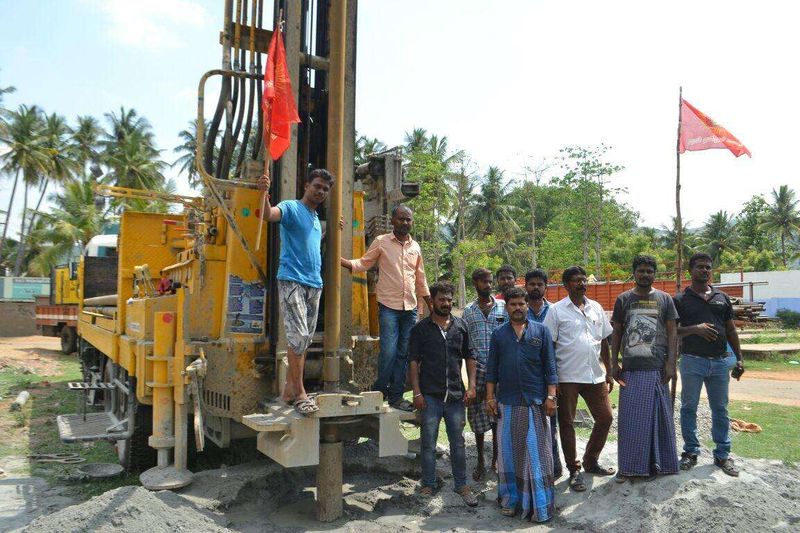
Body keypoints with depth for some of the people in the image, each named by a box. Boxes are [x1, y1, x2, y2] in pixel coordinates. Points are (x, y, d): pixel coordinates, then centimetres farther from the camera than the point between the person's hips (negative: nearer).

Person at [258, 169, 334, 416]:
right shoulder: (291, 207, -2)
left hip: (314, 284, 8)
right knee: (298, 337, -13)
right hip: (292, 281, -8)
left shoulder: (316, 219, 22)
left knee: (305, 340, 8)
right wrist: (264, 192, -42)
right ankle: (299, 394, -6)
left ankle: (289, 390, 17)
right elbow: (268, 214, -26)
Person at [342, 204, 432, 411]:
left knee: (403, 353, 8)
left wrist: (432, 306, 17)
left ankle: (396, 396, 18)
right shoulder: (381, 242, 0)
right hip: (389, 306, -4)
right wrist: (340, 260, -16)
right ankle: (379, 392, 10)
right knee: (388, 352, -9)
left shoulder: (415, 247, 13)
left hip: (411, 308, 5)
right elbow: (363, 264, 0)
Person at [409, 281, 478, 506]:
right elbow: (413, 361, -2)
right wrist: (417, 392, -9)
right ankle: (428, 485, 21)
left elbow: (470, 357, 11)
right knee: (428, 443, 7)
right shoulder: (421, 328, -1)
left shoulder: (460, 326, 7)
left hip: (456, 394, 2)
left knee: (458, 442, 10)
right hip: (430, 395, -2)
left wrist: (471, 386, 1)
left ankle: (462, 485, 22)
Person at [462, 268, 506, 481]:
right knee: (478, 416, 6)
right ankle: (480, 461, 19)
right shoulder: (468, 311, 7)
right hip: (477, 370, 1)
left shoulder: (503, 306, 4)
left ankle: (496, 458, 21)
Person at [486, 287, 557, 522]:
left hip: (535, 401, -2)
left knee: (536, 452, 1)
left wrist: (551, 396, -5)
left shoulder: (541, 331, 4)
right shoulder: (498, 334, 8)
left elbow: (550, 367, 2)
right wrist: (490, 397, 3)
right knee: (508, 451, 8)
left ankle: (540, 505, 10)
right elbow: (492, 369, 9)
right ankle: (511, 500, 21)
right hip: (506, 402, 2)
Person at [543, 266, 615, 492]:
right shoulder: (556, 310, -5)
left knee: (605, 418, 11)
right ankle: (574, 471, 19)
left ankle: (591, 461, 31)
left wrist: (609, 372, 12)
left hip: (594, 375, 5)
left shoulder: (596, 308, 10)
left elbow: (604, 341, 15)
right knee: (567, 423, 4)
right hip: (567, 377, -5)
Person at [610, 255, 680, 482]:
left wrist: (671, 363, -5)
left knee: (658, 416, 7)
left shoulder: (664, 299, 6)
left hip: (657, 369, 0)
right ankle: (628, 466, 12)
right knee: (630, 418, 4)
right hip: (631, 369, 0)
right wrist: (614, 362, 2)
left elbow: (672, 332, 3)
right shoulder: (623, 299, 7)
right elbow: (616, 333, 8)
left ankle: (659, 463, 20)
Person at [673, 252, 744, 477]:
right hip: (692, 361, -3)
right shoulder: (681, 299, 0)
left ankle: (722, 454, 20)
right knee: (689, 407, 5)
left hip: (720, 361, 3)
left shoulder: (722, 298, 10)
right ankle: (691, 451, 17)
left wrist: (739, 358, 8)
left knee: (720, 409, 9)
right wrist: (695, 328, -19)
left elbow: (731, 330, 13)